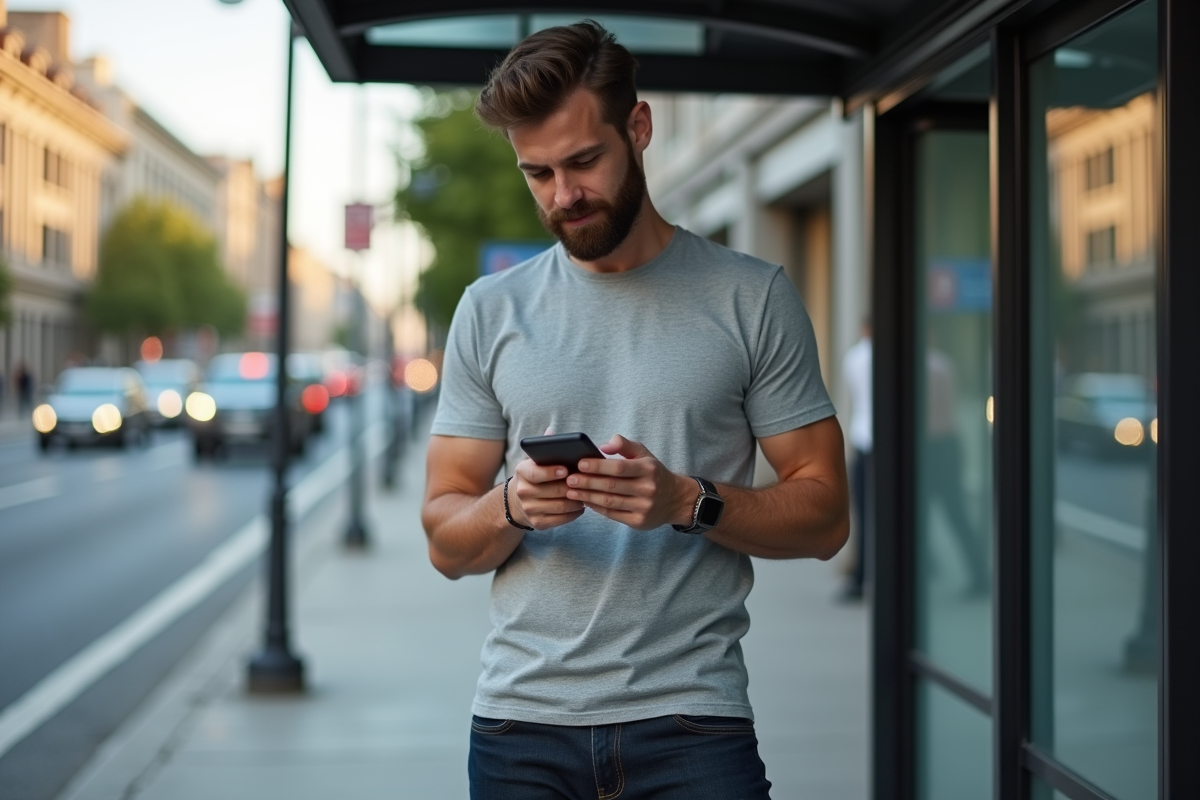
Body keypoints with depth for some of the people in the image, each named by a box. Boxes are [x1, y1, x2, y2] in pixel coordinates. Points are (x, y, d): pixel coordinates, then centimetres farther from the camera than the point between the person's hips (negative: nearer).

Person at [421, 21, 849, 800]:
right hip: (521, 722, 2)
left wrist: (689, 501, -17)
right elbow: (446, 544, 6)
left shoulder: (753, 297, 0)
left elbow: (823, 516, -1)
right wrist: (512, 508, -15)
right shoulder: (490, 311, 6)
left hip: (691, 720, -2)